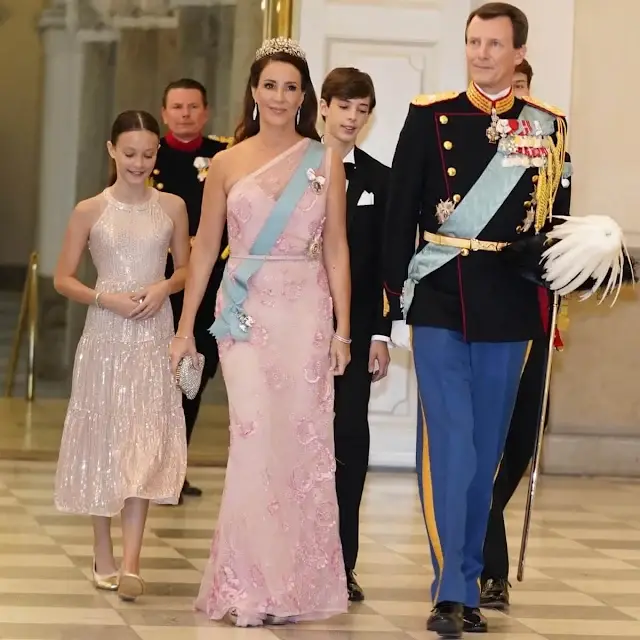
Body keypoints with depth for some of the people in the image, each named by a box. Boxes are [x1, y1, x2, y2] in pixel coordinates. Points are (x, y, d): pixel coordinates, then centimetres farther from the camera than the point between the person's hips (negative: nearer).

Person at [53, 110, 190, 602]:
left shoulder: (172, 207, 3)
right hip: (106, 335, 0)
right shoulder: (90, 211, -1)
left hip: (154, 337, 0)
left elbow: (186, 268, 14)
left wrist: (163, 288, -7)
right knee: (103, 442, 6)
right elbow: (63, 279, 3)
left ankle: (130, 563, -14)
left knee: (144, 447, -7)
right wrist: (105, 298, -13)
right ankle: (104, 557, 18)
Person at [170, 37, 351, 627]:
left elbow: (336, 250, 5)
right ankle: (248, 586, -2)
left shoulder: (325, 163, 5)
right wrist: (185, 329, 8)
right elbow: (205, 249, 9)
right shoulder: (228, 164, 6)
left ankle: (294, 583, 11)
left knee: (301, 443, 1)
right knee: (256, 438, -9)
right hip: (246, 314, 0)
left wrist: (342, 329, -1)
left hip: (306, 314, 1)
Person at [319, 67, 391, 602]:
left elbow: (385, 261, 5)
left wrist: (381, 334, -1)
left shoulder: (380, 180, 8)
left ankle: (342, 562, 3)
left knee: (350, 439, -1)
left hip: (354, 327, 1)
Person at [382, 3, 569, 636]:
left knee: (485, 449, 9)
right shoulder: (430, 116, 2)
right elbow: (400, 215, 1)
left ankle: (468, 580, 19)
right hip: (440, 304, -2)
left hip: (509, 310, 2)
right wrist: (395, 305, -2)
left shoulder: (547, 126, 6)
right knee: (448, 443, -8)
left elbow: (555, 220, 11)